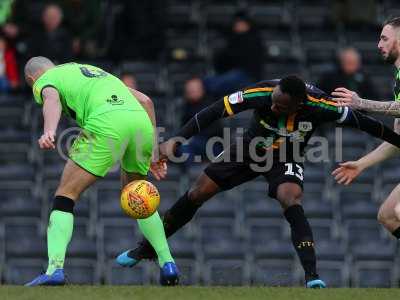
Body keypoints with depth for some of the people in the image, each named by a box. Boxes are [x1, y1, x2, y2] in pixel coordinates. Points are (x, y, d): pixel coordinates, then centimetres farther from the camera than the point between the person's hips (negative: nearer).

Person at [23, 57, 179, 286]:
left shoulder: (45, 81, 20)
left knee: (66, 196, 3)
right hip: (141, 119, 6)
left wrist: (49, 132, -27)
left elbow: (52, 100, -7)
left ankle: (55, 269, -10)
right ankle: (167, 263, 21)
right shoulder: (93, 71, 39)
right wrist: (153, 148, 33)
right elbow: (145, 100, 33)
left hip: (106, 122, -6)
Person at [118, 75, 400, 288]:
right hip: (251, 149, 2)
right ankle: (147, 248, 21)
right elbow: (215, 111, -29)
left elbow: (360, 121, -19)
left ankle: (312, 275, -30)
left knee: (291, 201, -32)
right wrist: (176, 140, -33)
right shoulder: (261, 93, -33)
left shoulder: (318, 106, -32)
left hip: (286, 160, -2)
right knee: (197, 194, 3)